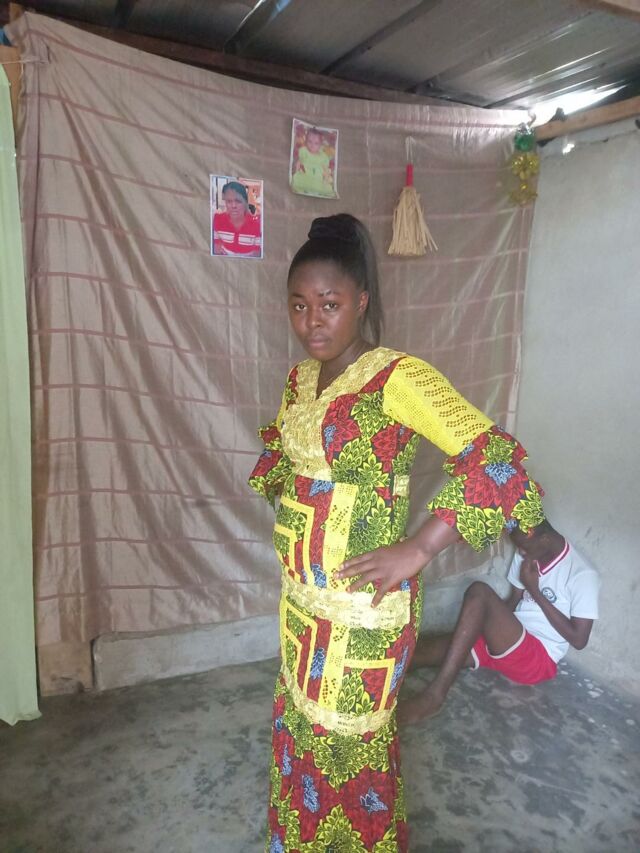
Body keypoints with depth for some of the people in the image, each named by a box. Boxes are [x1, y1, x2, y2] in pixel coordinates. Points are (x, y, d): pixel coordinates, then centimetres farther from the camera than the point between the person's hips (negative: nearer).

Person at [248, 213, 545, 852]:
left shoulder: (397, 378, -19)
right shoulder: (299, 378, 4)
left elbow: (495, 461, -26)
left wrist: (417, 549, -26)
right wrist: (290, 508, 11)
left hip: (363, 598, -7)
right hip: (302, 593, 7)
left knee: (351, 738, 12)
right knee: (299, 721, 24)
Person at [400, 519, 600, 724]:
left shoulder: (582, 574, -12)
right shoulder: (527, 555, 7)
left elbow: (578, 639, -14)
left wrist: (535, 591, -16)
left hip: (537, 659, -7)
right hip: (503, 643, 7)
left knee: (479, 592, -31)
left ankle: (434, 695, -35)